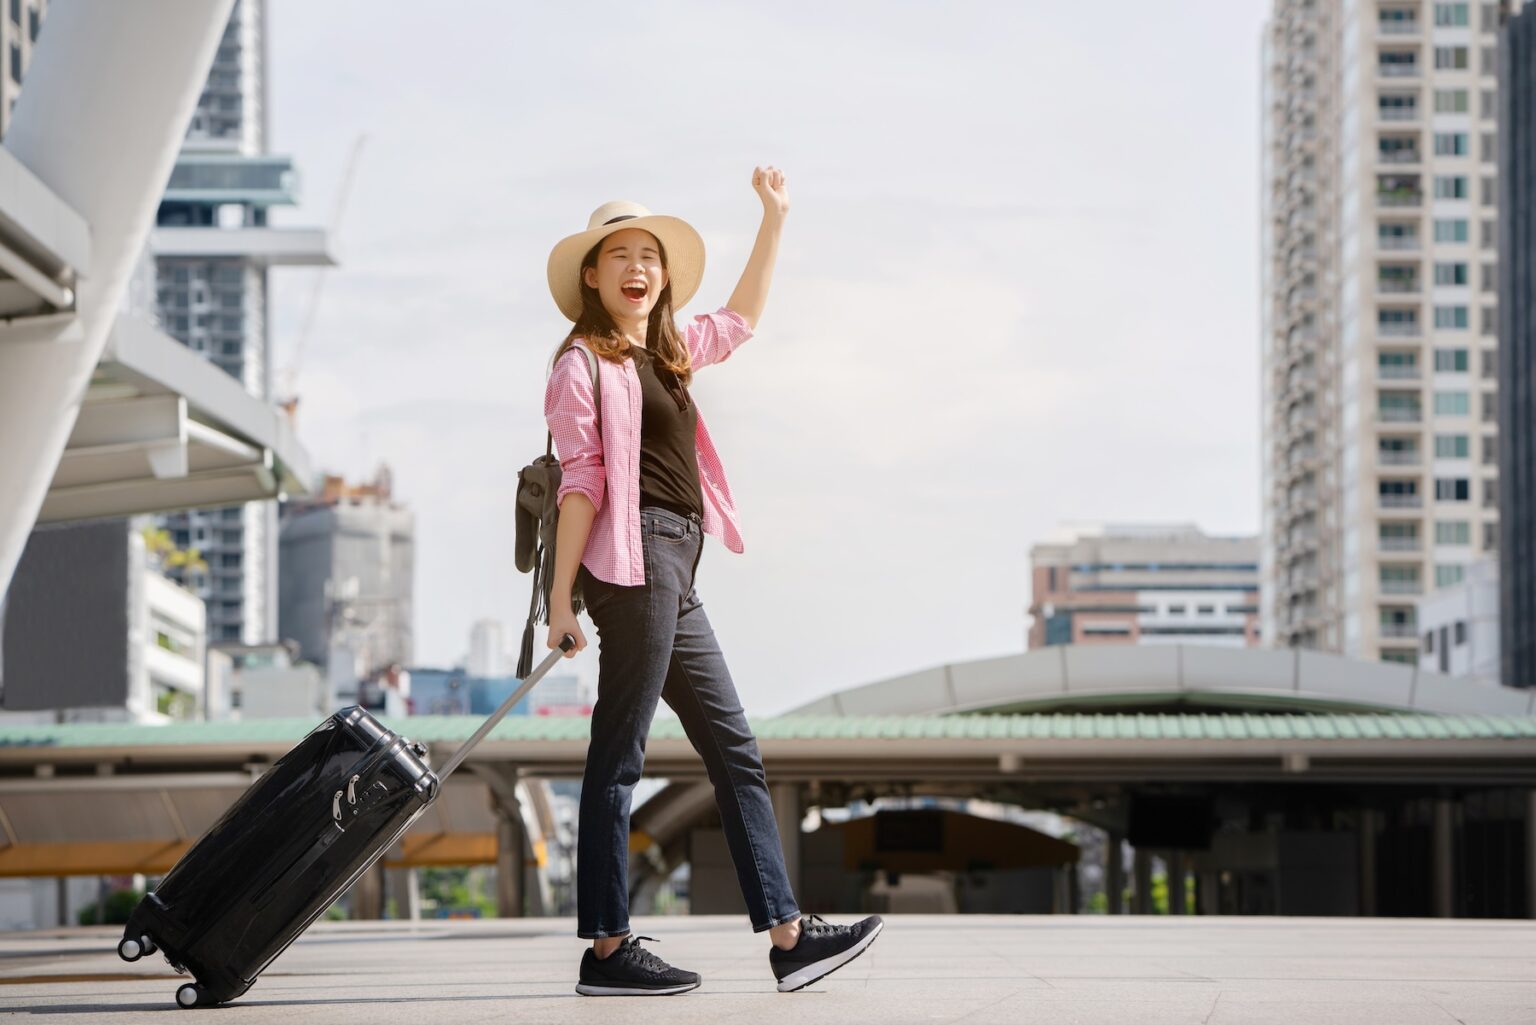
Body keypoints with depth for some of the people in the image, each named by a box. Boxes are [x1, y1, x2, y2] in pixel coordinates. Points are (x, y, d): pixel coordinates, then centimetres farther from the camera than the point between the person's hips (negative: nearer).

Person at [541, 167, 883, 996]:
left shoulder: (669, 353, 20)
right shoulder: (584, 363, -5)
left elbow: (741, 318, 38)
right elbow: (580, 481, -12)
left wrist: (775, 220, 37)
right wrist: (561, 594, -15)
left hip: (674, 572, 10)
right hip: (634, 558, -10)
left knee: (734, 750, 8)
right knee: (618, 756, -8)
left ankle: (788, 936, 9)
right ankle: (606, 950, -6)